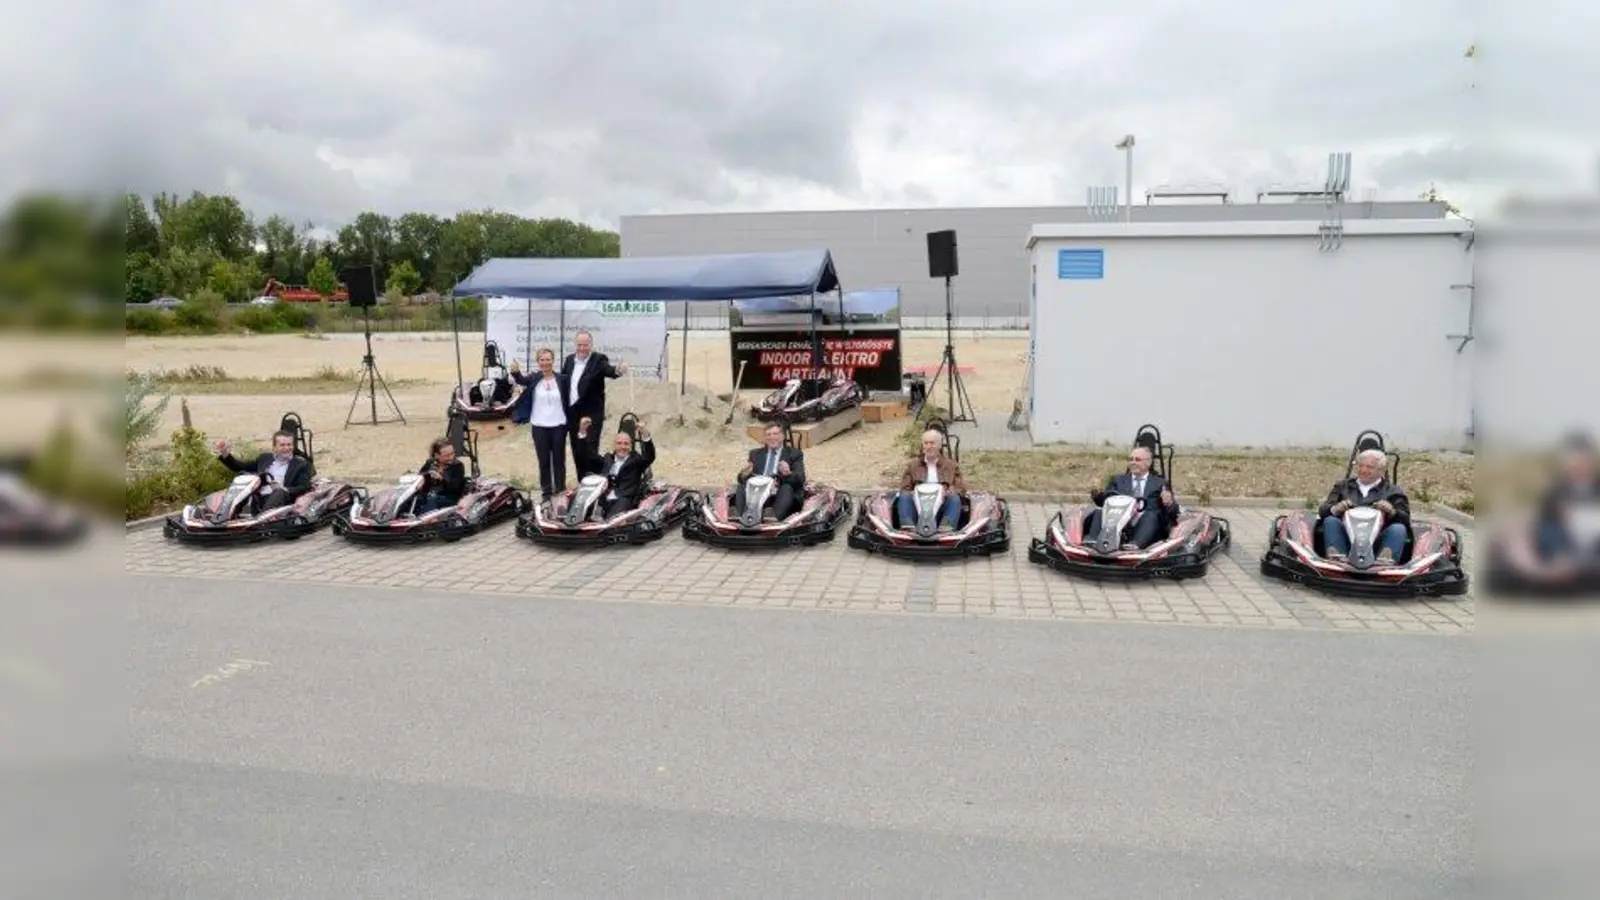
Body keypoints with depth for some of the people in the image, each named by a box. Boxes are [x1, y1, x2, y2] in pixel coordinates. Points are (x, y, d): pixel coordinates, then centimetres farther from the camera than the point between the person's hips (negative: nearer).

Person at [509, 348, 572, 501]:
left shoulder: (562, 379, -1)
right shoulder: (533, 378, -2)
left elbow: (568, 402, 4)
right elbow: (521, 380, -23)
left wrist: (569, 422, 1)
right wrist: (516, 372, -46)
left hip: (558, 426, 0)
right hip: (539, 426, 0)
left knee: (559, 459, 9)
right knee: (543, 460, 7)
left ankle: (560, 490, 19)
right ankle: (546, 490, 17)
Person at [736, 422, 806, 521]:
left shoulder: (794, 454, 13)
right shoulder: (755, 454, 22)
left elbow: (800, 479, 0)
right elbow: (741, 479, 13)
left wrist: (788, 473, -23)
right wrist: (744, 474, -12)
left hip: (780, 494, -2)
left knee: (787, 487, -31)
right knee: (742, 487, -22)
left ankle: (774, 518, -52)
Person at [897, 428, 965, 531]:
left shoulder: (951, 465, 19)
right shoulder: (913, 465, 22)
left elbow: (961, 489, 11)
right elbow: (904, 488, 16)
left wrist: (948, 492, -11)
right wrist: (912, 494, -8)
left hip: (942, 506, -1)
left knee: (955, 498, -29)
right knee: (904, 497, -26)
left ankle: (946, 527, -53)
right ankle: (907, 526, -48)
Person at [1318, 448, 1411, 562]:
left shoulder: (1393, 491, 21)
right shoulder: (1342, 486, 25)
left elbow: (1405, 519, 6)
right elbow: (1322, 510, 11)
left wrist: (1392, 512, -18)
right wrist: (1334, 509, -14)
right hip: (1348, 538, 1)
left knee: (1398, 528, -26)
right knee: (1331, 521, -23)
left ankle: (1385, 561, -52)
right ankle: (1335, 558, -47)